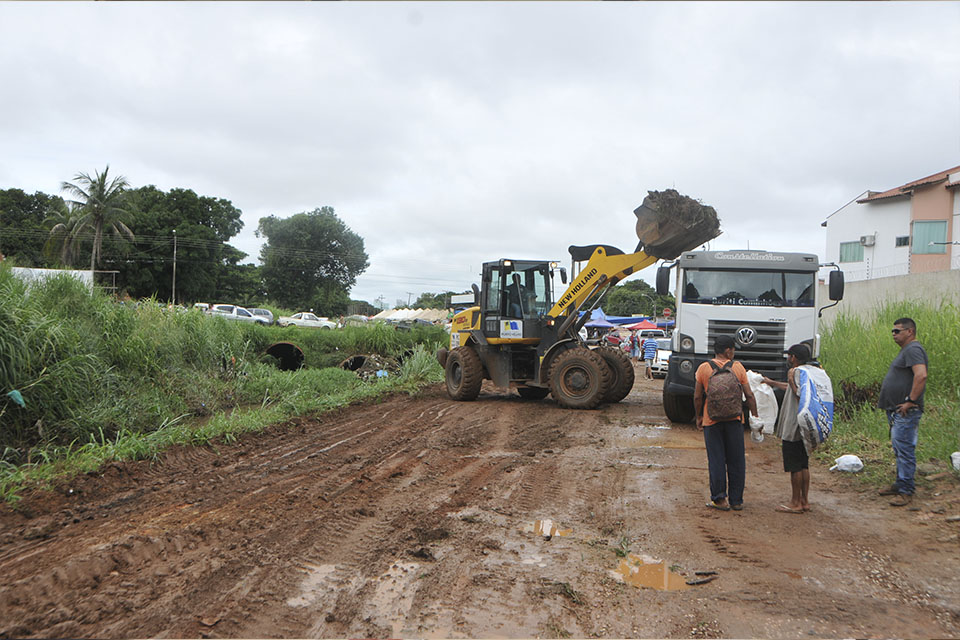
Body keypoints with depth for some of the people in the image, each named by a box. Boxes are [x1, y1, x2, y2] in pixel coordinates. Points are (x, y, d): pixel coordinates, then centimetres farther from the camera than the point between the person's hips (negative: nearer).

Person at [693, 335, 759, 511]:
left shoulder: (704, 368, -2)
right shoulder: (738, 367, 0)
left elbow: (697, 397, 0)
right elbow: (749, 395, -1)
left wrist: (699, 417, 13)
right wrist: (755, 417, 7)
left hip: (712, 419, -1)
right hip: (735, 419, 1)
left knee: (716, 460, 4)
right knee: (736, 460, 9)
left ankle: (719, 499, 5)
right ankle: (736, 500, 15)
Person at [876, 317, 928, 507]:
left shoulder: (913, 349, -15)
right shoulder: (905, 350, 19)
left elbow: (921, 375, -29)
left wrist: (911, 401, -25)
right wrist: (884, 399, 20)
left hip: (906, 412, -11)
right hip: (896, 411, 11)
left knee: (905, 450, -7)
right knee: (899, 450, 17)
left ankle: (906, 492, -3)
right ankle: (900, 484, 27)